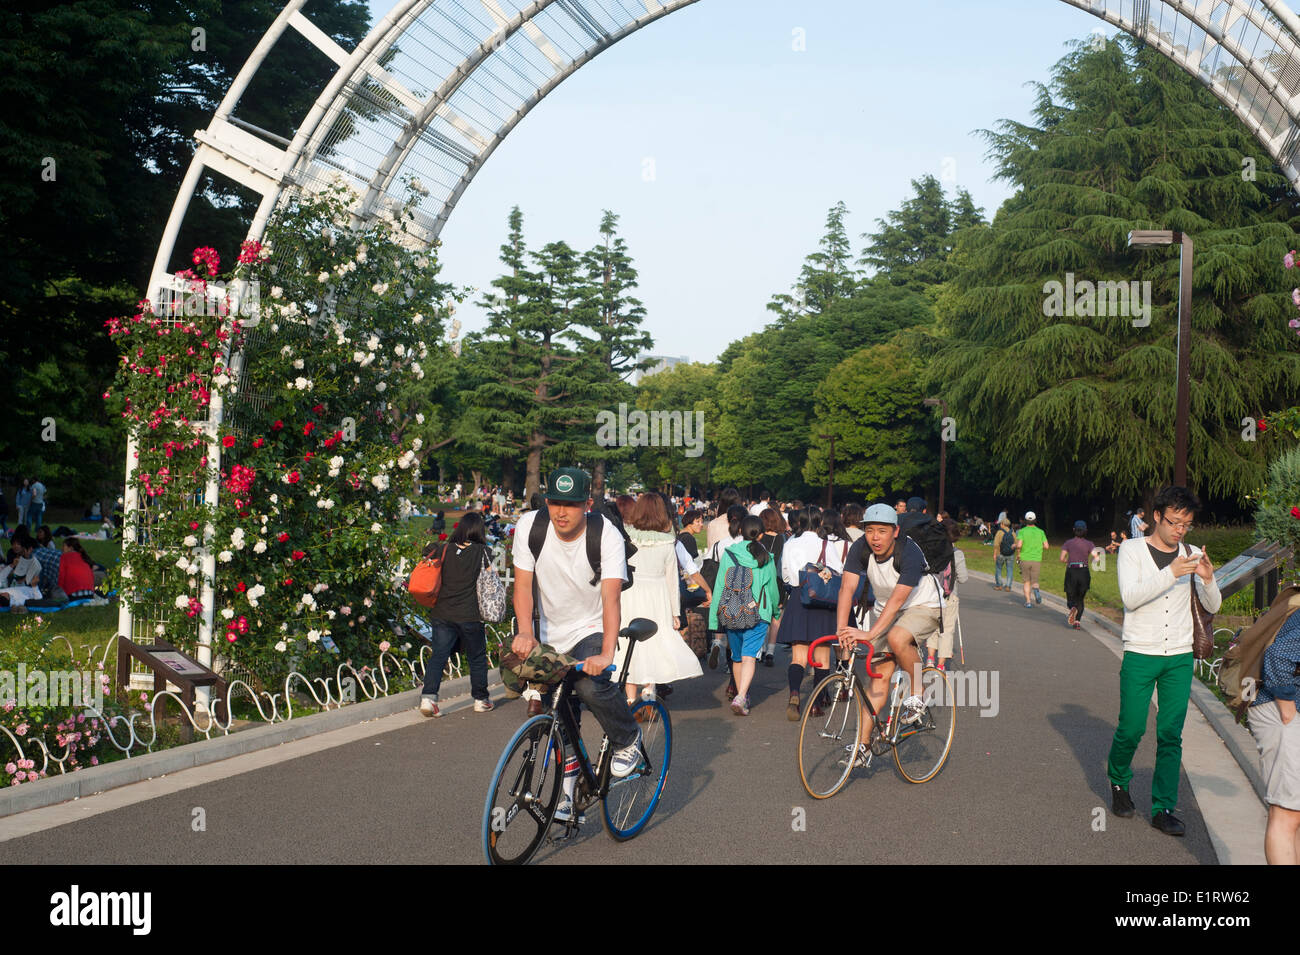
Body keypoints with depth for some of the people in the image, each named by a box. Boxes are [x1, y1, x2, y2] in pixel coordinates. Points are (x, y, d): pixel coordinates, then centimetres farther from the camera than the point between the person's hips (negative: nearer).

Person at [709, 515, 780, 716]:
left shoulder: (728, 555, -2)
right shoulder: (766, 559, 0)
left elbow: (719, 587, -1)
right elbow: (772, 588, 10)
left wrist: (714, 617, 5)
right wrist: (775, 610, 29)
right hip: (758, 615, -2)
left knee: (737, 657, 17)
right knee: (749, 656, -7)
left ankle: (741, 695, 32)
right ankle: (741, 697, -24)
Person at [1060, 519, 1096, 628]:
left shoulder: (1068, 543, 1)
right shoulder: (1089, 544, 0)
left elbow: (1062, 559, -5)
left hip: (1071, 572, -1)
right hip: (1084, 572, 1)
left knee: (1071, 600, 8)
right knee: (1080, 599, 16)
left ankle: (1073, 608, -28)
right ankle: (1077, 621, 1)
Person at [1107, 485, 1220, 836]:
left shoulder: (1191, 555, 6)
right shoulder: (1132, 550, -2)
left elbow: (1212, 607, 4)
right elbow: (1130, 597, -16)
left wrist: (1208, 580, -17)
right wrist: (1171, 573, -28)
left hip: (1180, 658, 3)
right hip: (1140, 654, -2)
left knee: (1171, 735, 0)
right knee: (1131, 729, 0)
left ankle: (1164, 808, 6)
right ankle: (1119, 784, 27)